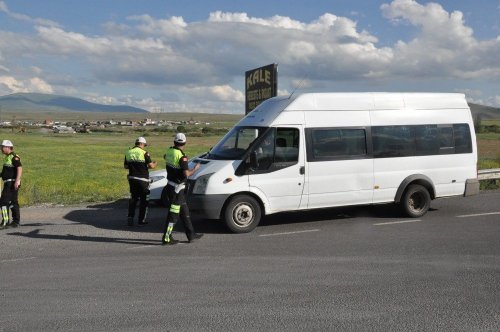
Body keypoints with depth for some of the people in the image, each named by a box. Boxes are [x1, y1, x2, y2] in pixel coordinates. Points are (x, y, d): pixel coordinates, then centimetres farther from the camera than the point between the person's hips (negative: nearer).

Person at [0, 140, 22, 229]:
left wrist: (17, 180, -30)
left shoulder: (14, 157, -13)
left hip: (12, 183, -10)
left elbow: (20, 168, -24)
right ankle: (16, 221, 19)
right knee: (13, 202, 13)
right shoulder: (7, 157, 17)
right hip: (8, 183, 10)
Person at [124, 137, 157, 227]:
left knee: (133, 198, 18)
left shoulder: (128, 152, 6)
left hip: (132, 178, 5)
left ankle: (130, 218, 11)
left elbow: (126, 166, 12)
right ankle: (141, 220, 9)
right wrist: (154, 164, 7)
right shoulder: (144, 153, -11)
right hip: (142, 179, -5)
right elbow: (151, 165, -14)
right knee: (144, 200, 7)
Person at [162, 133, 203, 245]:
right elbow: (186, 174, -27)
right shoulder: (182, 156, -21)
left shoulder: (169, 151, 3)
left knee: (184, 212, 16)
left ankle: (191, 234, 25)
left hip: (170, 185, 9)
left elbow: (165, 157, 28)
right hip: (177, 189, -9)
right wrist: (195, 168, -9)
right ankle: (166, 238, 4)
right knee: (173, 214, -1)